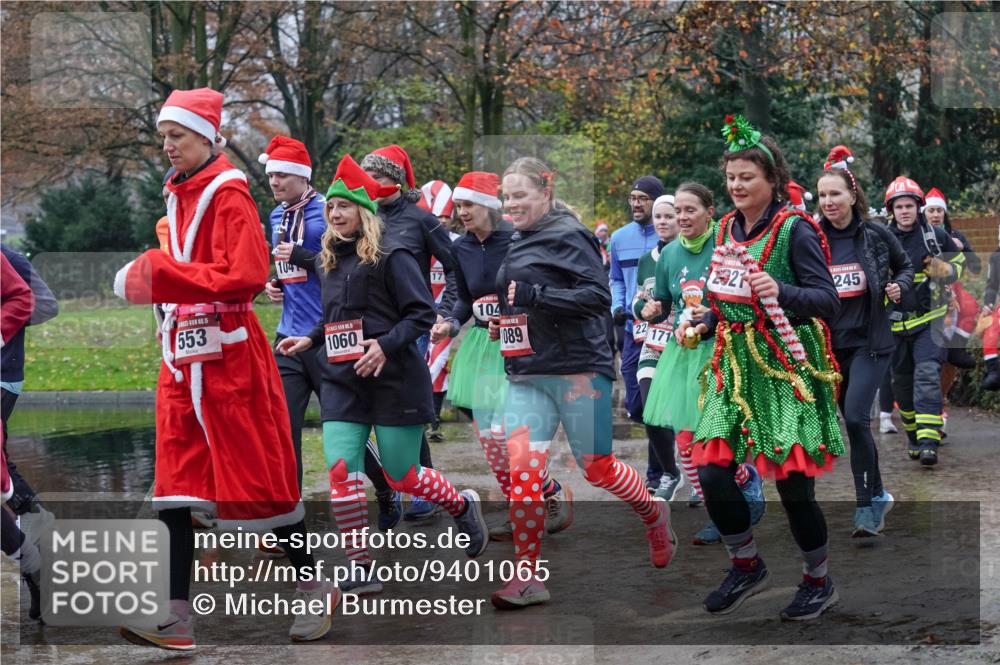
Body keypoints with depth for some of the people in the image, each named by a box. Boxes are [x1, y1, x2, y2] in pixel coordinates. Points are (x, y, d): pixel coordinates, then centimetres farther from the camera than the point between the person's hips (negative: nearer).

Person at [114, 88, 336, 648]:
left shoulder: (228, 192, -11)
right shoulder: (181, 194, 14)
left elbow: (246, 275, -21)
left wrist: (161, 277, -22)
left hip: (228, 354, -8)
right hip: (184, 356, 8)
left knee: (258, 478, 0)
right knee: (176, 485, 2)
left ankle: (316, 588, 18)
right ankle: (177, 619, 2)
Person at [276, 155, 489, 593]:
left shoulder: (390, 256, -9)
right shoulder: (329, 260, 12)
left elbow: (422, 313, -12)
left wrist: (386, 345, -23)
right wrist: (311, 340, 13)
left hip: (393, 381, -5)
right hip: (343, 383, 5)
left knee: (401, 475, 2)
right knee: (341, 471, -9)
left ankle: (464, 507, 33)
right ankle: (360, 569, -2)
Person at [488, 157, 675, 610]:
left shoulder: (568, 235, -9)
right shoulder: (519, 245, 16)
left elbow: (598, 295, -18)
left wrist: (535, 295, -24)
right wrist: (501, 322, 12)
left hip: (577, 368, -7)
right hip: (526, 374, 7)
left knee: (597, 469, 4)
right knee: (522, 470, -6)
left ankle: (654, 513, 34)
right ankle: (528, 576, -2)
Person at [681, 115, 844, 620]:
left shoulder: (794, 229, -9)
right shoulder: (727, 229, 10)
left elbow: (827, 299, -14)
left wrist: (780, 292, -30)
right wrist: (702, 324, 6)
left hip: (786, 369, -6)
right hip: (735, 365, 6)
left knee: (792, 481, -3)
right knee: (712, 472, -3)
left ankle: (818, 581, 19)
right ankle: (747, 566, 21)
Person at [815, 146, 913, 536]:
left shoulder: (876, 235, -3)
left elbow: (905, 266, 14)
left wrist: (899, 287, -6)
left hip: (869, 341, -3)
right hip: (828, 342, 3)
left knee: (855, 416, -17)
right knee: (852, 420, 11)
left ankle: (867, 505, -9)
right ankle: (877, 495, 29)